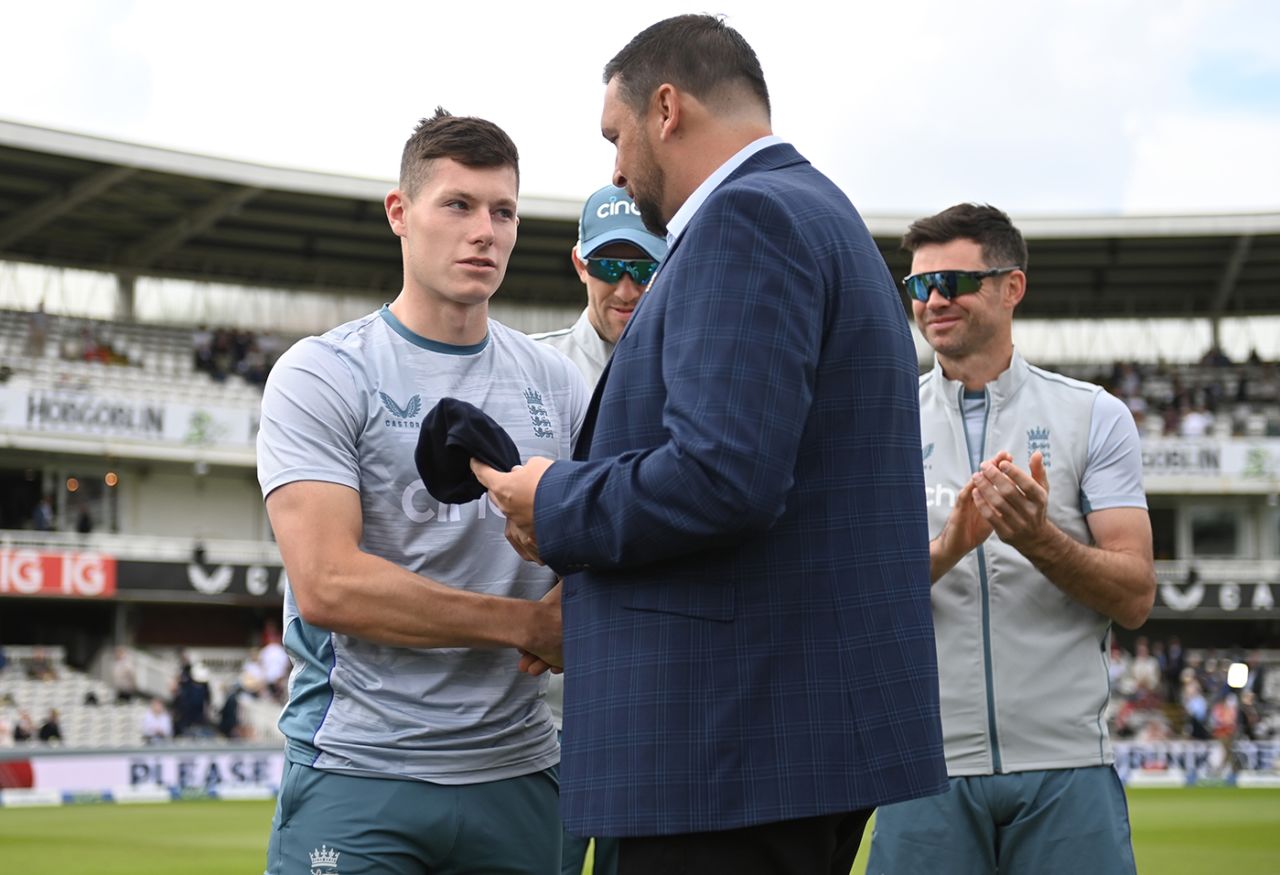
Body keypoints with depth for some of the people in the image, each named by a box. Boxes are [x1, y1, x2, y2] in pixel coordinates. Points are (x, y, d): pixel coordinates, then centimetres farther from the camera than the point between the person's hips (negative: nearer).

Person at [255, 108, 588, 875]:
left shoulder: (556, 384, 11)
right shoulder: (323, 375, -3)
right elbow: (327, 584, -14)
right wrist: (526, 624, -11)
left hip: (518, 772, 4)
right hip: (360, 774, -4)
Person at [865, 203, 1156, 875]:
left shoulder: (1095, 417, 6)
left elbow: (1135, 597, 0)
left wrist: (1039, 537, -17)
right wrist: (947, 548, -18)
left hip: (1065, 767, 0)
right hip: (930, 765, 0)